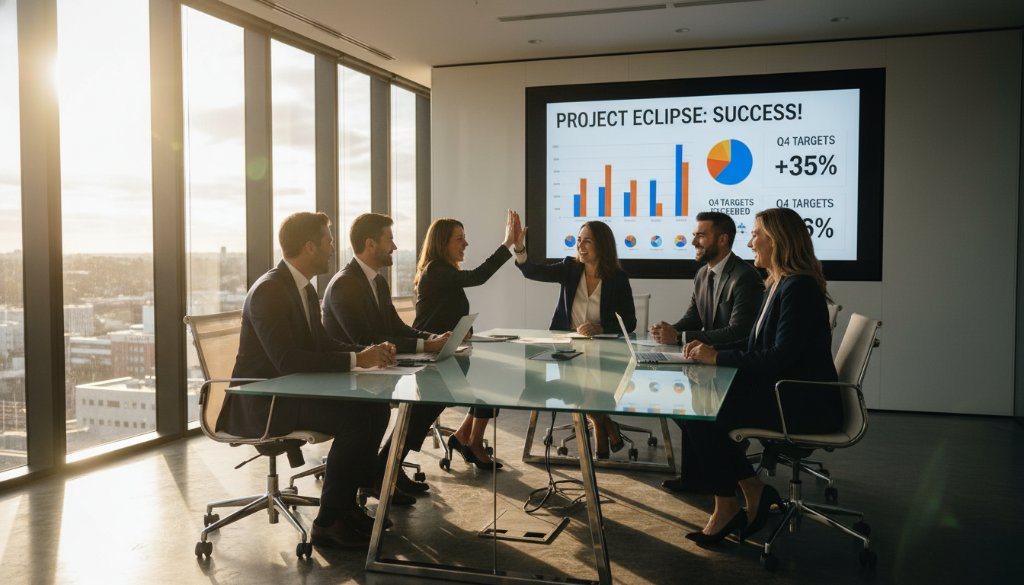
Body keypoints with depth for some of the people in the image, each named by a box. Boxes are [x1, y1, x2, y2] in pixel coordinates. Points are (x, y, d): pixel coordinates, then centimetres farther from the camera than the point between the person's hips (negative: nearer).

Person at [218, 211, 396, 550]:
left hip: (293, 391, 9)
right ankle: (328, 522, -12)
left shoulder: (305, 289, 10)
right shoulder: (268, 291, -20)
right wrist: (355, 360, -27)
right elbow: (286, 360, -30)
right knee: (354, 419, -25)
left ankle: (346, 502, 7)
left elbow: (321, 344, 15)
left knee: (376, 408, -4)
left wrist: (367, 353, -2)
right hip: (261, 402, -9)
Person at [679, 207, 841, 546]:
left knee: (704, 416, -17)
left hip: (805, 405, -10)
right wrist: (711, 348, 4)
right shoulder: (775, 286, 14)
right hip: (781, 393, 10)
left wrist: (718, 357, -19)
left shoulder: (799, 288, -18)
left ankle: (727, 508, 0)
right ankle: (754, 493, 3)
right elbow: (756, 346, 18)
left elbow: (780, 358, -25)